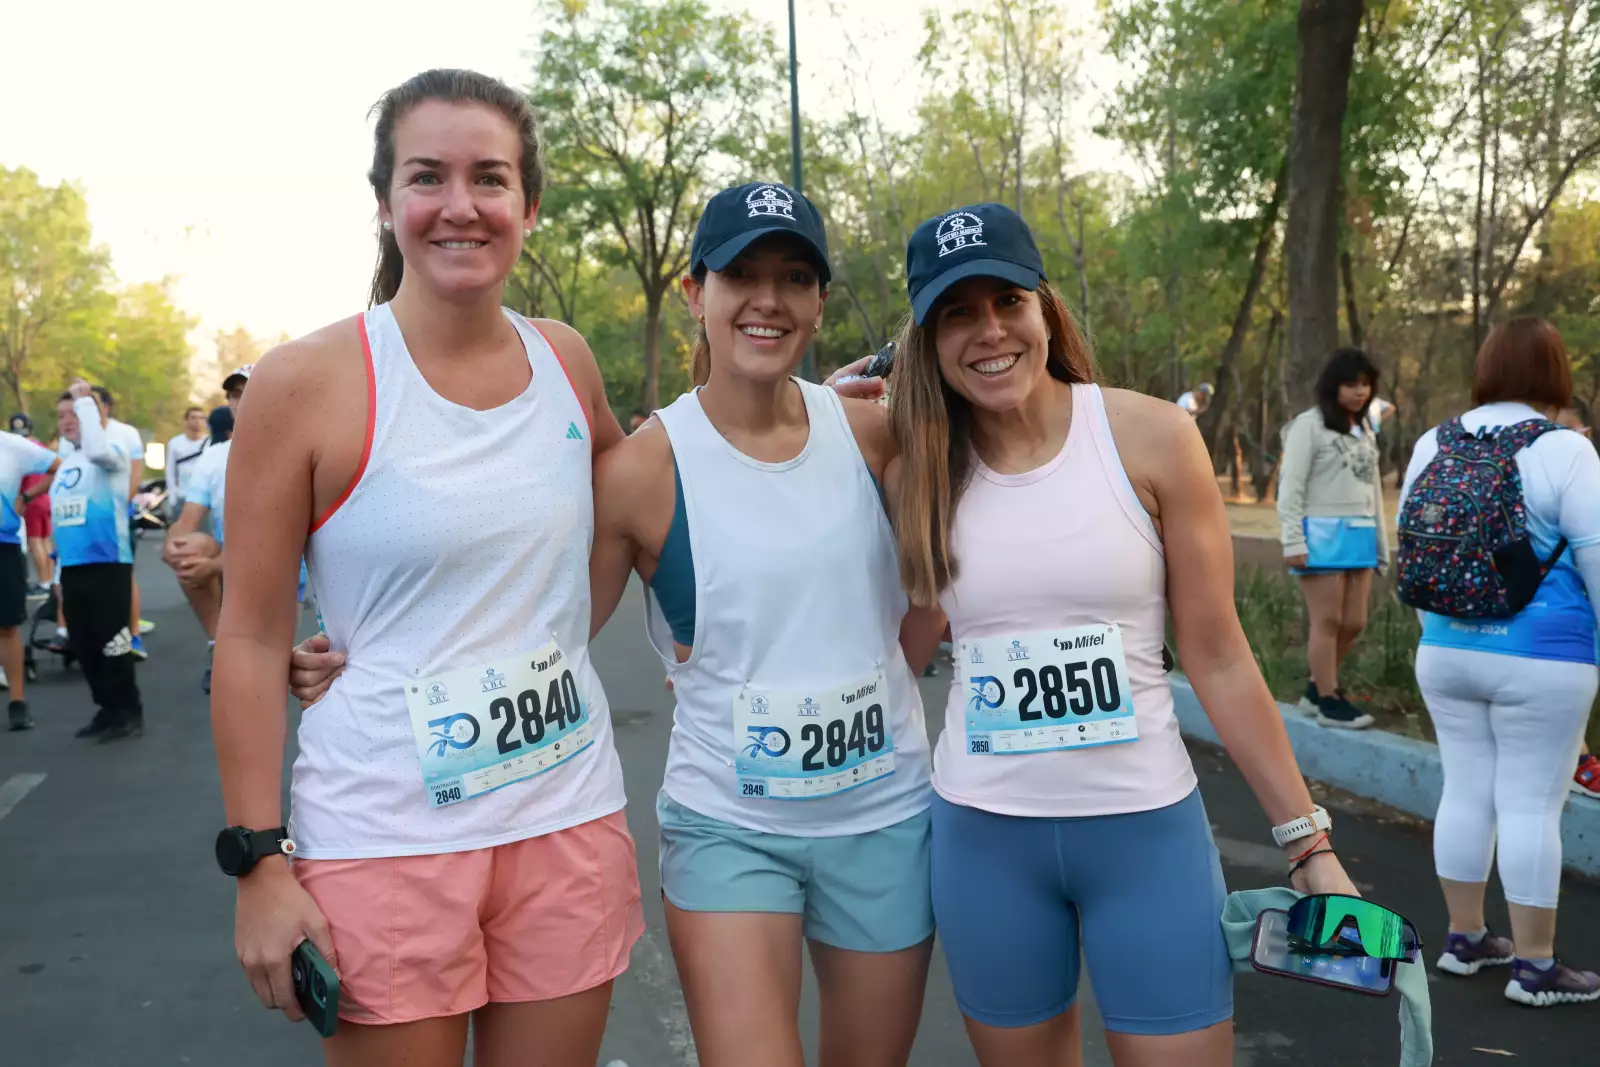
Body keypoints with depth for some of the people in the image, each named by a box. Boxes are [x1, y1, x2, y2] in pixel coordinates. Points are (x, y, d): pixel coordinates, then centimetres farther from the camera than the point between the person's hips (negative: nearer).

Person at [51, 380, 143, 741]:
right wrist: (59, 568, 21)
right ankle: (108, 709, 22)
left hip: (107, 563, -8)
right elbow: (58, 515, 22)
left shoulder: (113, 451, -5)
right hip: (72, 567, 8)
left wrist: (84, 400, -21)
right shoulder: (66, 463, 17)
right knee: (83, 645, 11)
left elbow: (98, 451, -32)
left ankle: (130, 712, 7)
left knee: (112, 642, -4)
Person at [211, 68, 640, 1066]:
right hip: (385, 838, -4)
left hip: (571, 821, 4)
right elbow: (253, 638, -6)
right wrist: (260, 861, -7)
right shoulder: (307, 382, -9)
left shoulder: (567, 361, 3)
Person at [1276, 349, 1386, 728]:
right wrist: (1292, 540, -15)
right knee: (1328, 622, -2)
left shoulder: (1366, 432, 20)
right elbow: (1290, 486, -8)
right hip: (1322, 534, -7)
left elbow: (1373, 489, 22)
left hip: (1359, 536, 7)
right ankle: (1329, 701, 8)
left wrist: (1381, 543, 19)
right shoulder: (1309, 425, -4)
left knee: (1354, 623, 7)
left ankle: (1317, 689, 23)